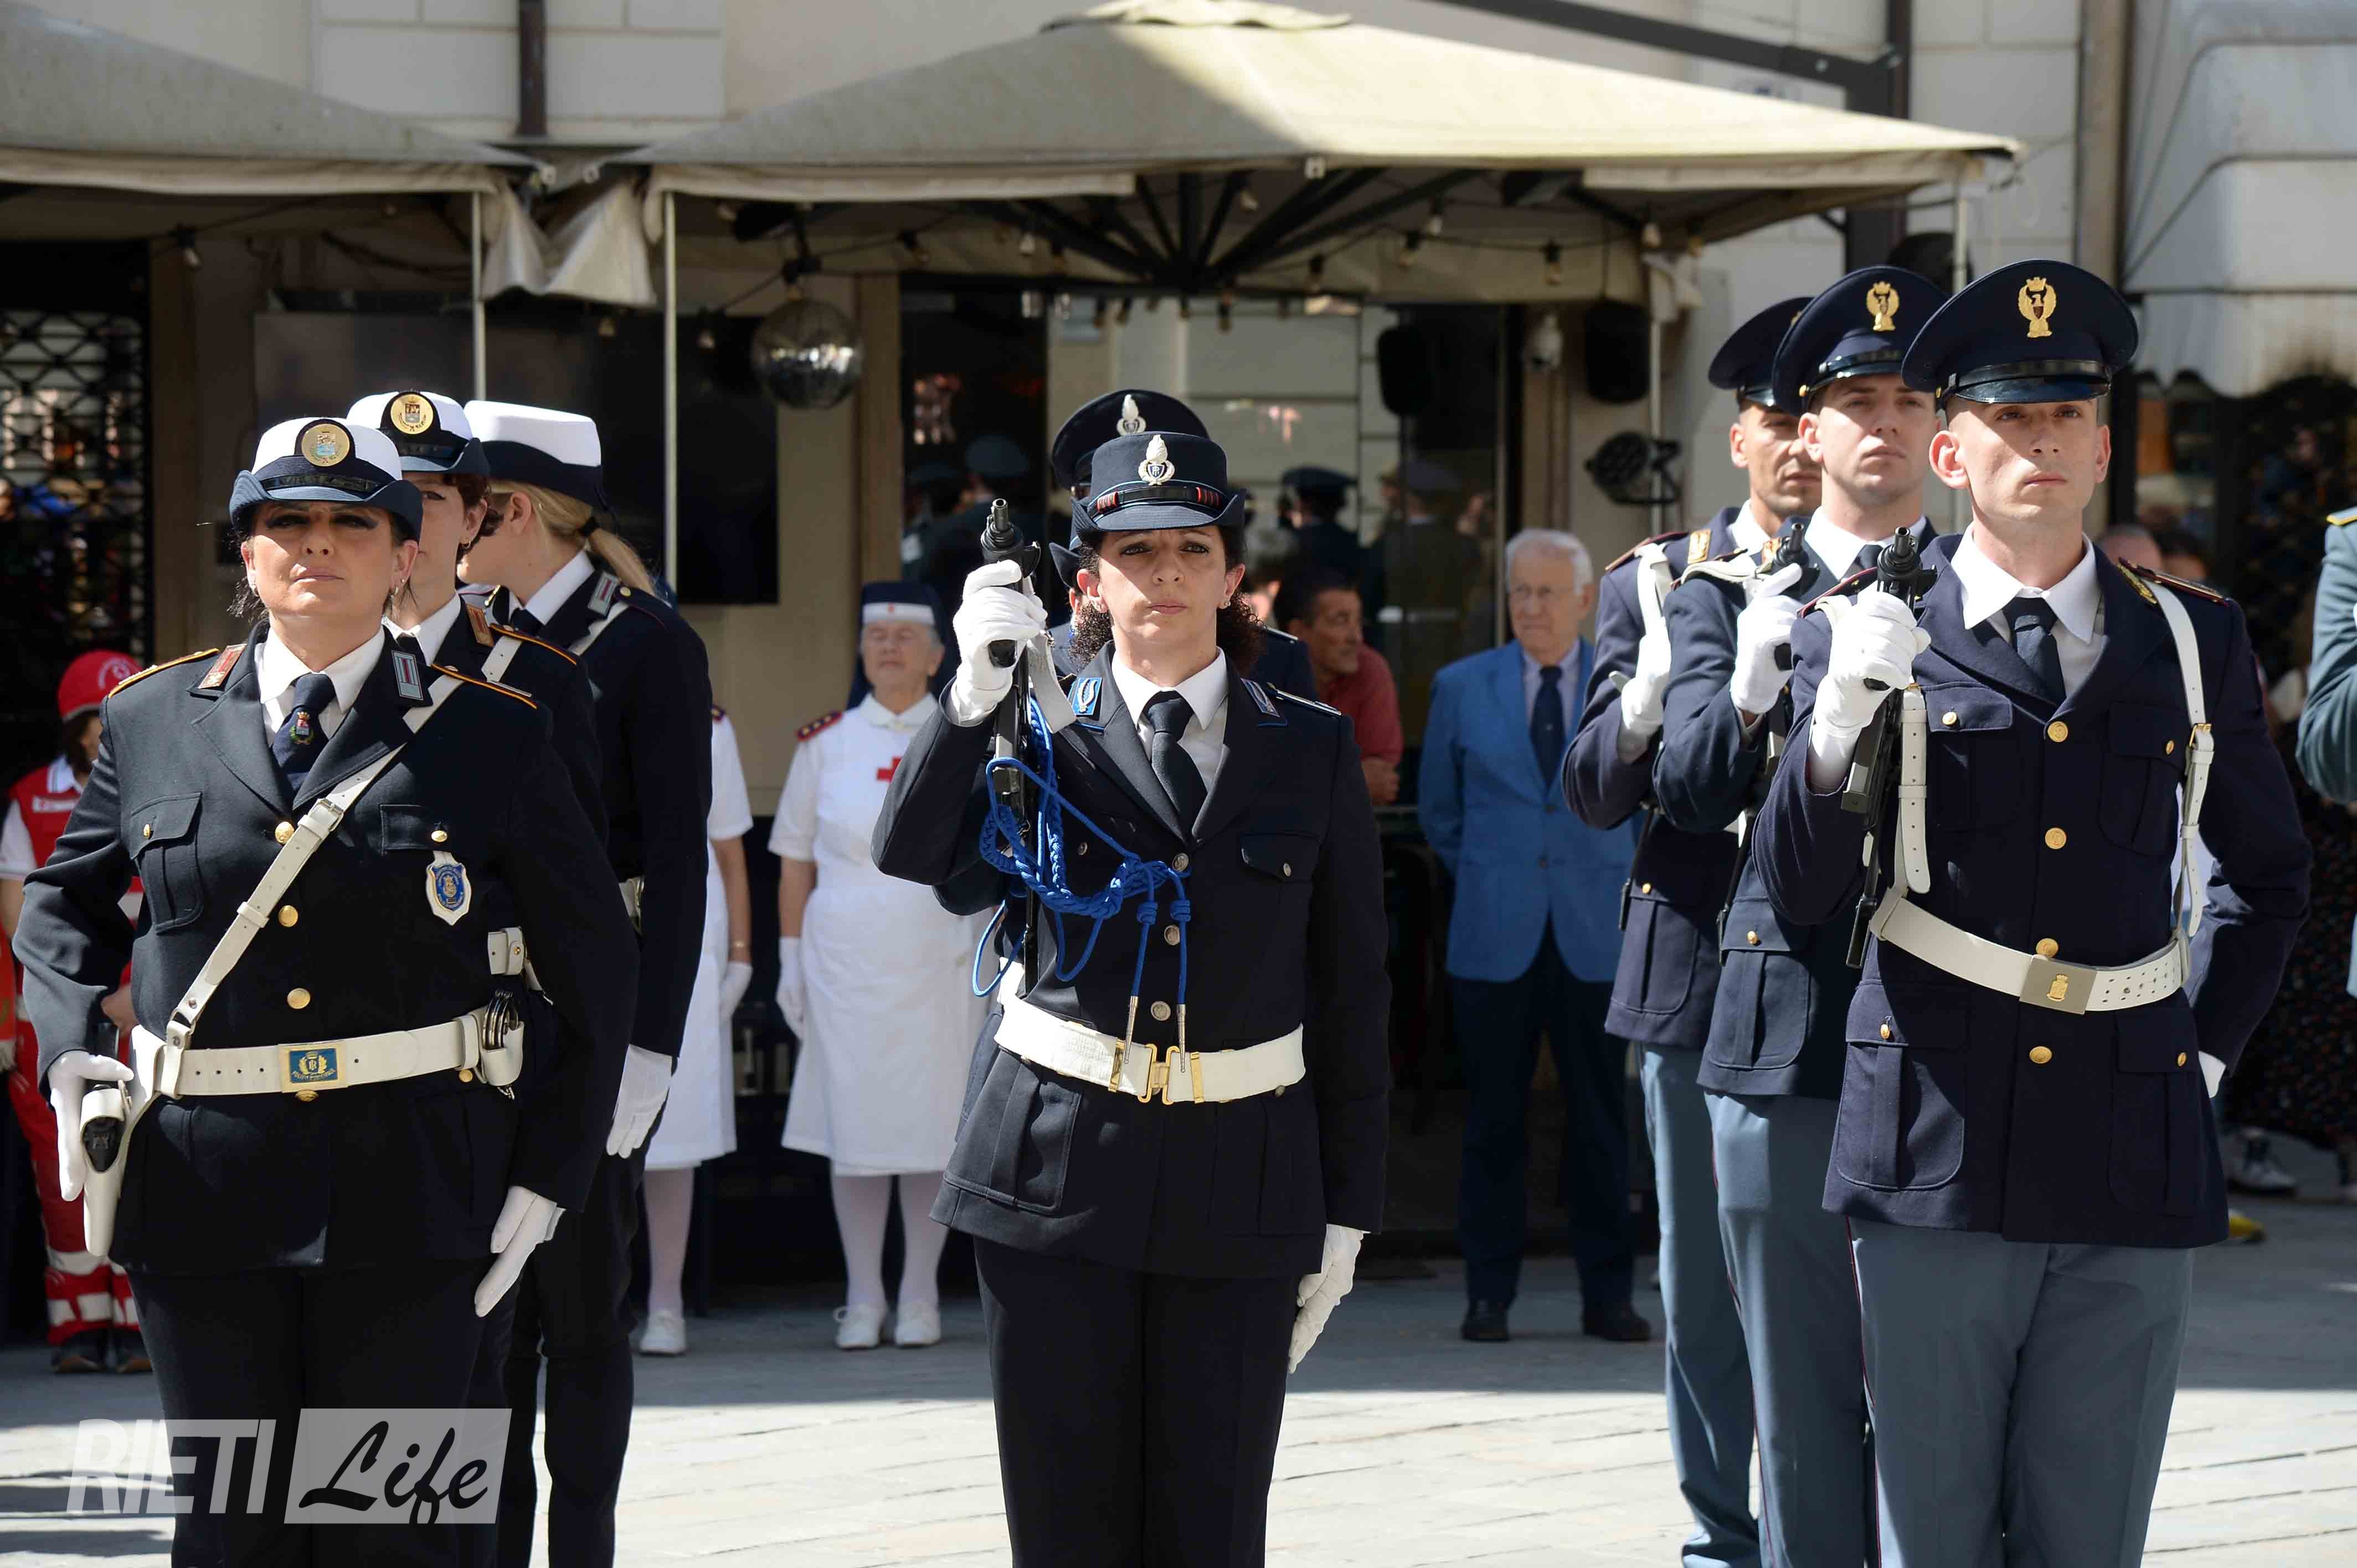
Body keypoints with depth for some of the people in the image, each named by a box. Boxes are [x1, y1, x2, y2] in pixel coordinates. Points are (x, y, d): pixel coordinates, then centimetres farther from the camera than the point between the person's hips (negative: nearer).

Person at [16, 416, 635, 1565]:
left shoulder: (489, 735, 2)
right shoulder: (151, 719, 7)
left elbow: (594, 963, 6)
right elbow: (62, 900, 20)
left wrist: (548, 1175, 0)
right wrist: (72, 1046, 1)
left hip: (413, 1197, -1)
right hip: (203, 1190, 2)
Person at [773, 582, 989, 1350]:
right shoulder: (823, 744, 7)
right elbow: (795, 862, 9)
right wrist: (791, 961, 4)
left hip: (939, 962, 0)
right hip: (845, 961, 0)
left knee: (933, 1122, 2)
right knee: (853, 1126, 0)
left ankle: (920, 1295, 11)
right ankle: (863, 1298, 8)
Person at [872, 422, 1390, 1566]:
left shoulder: (1310, 751, 6)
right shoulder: (1040, 736, 5)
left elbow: (1352, 992, 7)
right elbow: (910, 853, -14)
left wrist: (1347, 1213, 4)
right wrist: (976, 693, -27)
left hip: (1239, 1177, 0)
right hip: (1057, 1165, 0)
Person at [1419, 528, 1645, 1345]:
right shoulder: (1462, 688, 6)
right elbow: (1437, 806, 17)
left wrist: (1627, 878, 12)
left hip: (1596, 934, 0)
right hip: (1495, 936, 0)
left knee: (1601, 1121, 2)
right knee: (1495, 1121, 2)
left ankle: (1607, 1295, 9)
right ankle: (1489, 1294, 9)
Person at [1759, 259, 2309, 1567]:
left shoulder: (2194, 641, 10)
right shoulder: (1864, 638, 3)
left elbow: (2268, 876, 25)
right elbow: (1799, 895, -3)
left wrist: (2203, 1041, 13)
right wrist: (1837, 721, -18)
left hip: (2134, 1160, 2)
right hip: (1939, 1164, -2)